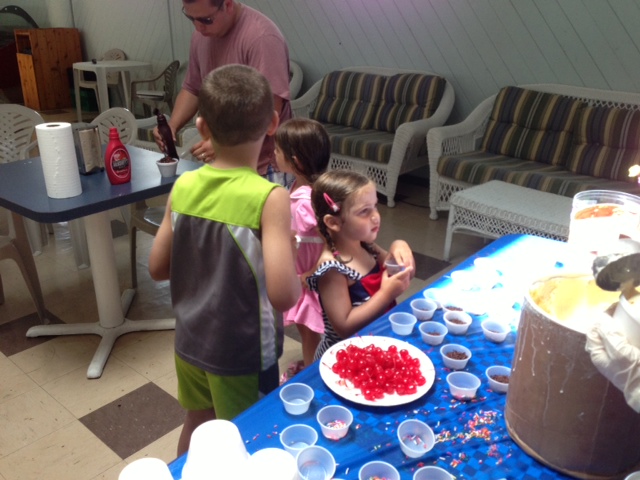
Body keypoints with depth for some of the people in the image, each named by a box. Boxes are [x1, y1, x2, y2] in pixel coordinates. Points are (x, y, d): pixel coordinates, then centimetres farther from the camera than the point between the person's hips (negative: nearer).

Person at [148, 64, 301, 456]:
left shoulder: (183, 187, -8)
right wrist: (291, 255, -9)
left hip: (190, 342, 5)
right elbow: (283, 295, -28)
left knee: (197, 428, 29)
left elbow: (158, 268, 0)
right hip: (241, 354, -5)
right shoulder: (270, 198, -24)